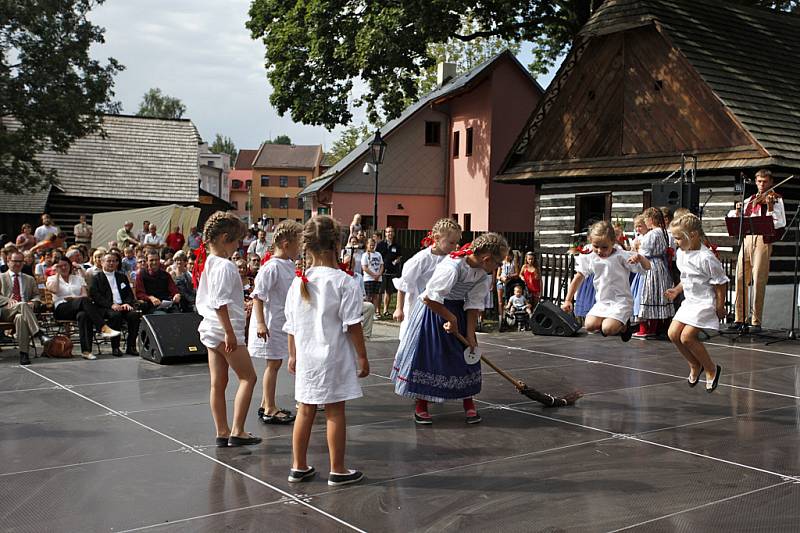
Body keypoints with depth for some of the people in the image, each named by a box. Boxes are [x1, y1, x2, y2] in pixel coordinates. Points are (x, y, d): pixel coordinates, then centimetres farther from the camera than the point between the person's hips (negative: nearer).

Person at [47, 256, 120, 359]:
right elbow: (54, 290, -6)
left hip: (79, 308, 2)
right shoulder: (52, 279, 19)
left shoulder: (78, 278, 25)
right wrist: (57, 274, 3)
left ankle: (86, 351, -45)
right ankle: (104, 328, -47)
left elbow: (85, 295, 10)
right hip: (61, 309, -2)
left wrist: (73, 298, -8)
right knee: (84, 301, -34)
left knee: (83, 315, -38)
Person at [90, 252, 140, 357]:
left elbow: (130, 294, 17)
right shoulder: (96, 278, 11)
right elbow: (96, 297, -3)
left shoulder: (122, 277, 24)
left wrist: (127, 303, -6)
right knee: (115, 315, -36)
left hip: (123, 306, 4)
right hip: (105, 308, -4)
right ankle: (115, 348, -26)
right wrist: (111, 305, -18)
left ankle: (131, 346, -19)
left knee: (134, 314, -27)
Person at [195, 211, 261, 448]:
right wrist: (229, 332, -23)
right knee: (248, 377, 1)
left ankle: (222, 432, 17)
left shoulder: (207, 264, 11)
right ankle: (237, 431, -1)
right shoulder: (224, 266, -18)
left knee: (218, 382, 11)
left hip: (210, 329, 9)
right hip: (225, 330, -9)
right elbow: (220, 302, -24)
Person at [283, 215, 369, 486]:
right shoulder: (345, 282, -13)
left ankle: (299, 466, 23)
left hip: (306, 358, 5)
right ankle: (338, 470, 13)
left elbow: (291, 326, 8)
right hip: (335, 357, -5)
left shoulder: (297, 282, 1)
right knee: (335, 412, 4)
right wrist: (363, 356, -5)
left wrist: (293, 355, 19)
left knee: (305, 410, 14)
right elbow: (352, 325, -13)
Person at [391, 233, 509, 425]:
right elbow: (430, 298, -29)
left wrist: (470, 335, -6)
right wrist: (451, 318, -19)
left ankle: (469, 405, 18)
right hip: (434, 310, -7)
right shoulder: (452, 267, -32)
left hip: (458, 311, 7)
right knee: (426, 357, -1)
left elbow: (474, 305, -2)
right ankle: (421, 407, 12)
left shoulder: (483, 274, -8)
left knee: (467, 357, 6)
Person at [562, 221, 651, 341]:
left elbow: (647, 267, -14)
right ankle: (616, 322, 14)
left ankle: (623, 325, 12)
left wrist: (639, 258, -37)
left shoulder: (621, 256, -12)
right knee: (589, 325, -15)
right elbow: (578, 278, 8)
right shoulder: (590, 259, 0)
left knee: (608, 329, -23)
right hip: (602, 302, 5)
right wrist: (568, 300, 6)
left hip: (621, 301, -5)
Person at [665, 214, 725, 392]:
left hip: (705, 302, -9)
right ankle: (695, 365, 22)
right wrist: (677, 290, 9)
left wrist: (720, 306, -14)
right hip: (689, 300, 9)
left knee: (687, 336, -15)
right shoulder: (681, 254, 6)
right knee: (673, 334, 1)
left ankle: (711, 369, 5)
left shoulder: (706, 258, -20)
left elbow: (720, 283, -15)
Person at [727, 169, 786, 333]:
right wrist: (737, 211, 2)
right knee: (740, 279, 2)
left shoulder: (776, 199, 7)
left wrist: (770, 207, -18)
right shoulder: (750, 200, 20)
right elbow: (733, 218, 22)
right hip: (747, 239, 5)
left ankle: (756, 322, -3)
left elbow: (780, 223, -6)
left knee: (759, 282, -7)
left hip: (763, 240, -5)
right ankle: (740, 318, 10)